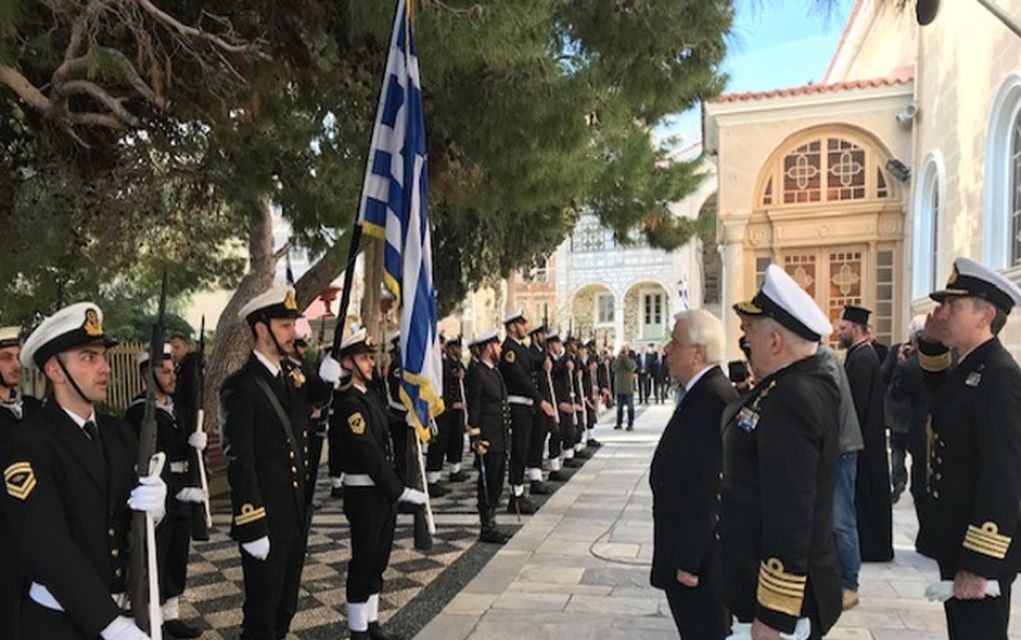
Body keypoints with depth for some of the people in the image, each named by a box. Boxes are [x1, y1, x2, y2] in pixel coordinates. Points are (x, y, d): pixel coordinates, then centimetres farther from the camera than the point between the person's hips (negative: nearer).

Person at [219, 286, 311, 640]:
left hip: (296, 518, 7)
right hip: (266, 521, -7)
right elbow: (239, 464, -19)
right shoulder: (240, 387, -15)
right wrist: (253, 529, -20)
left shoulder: (292, 381, 10)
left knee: (286, 608, 20)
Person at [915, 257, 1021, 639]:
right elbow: (940, 392, 31)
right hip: (955, 541, 9)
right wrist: (932, 344, 11)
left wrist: (980, 564, -24)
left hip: (979, 550, -9)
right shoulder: (967, 368, 7)